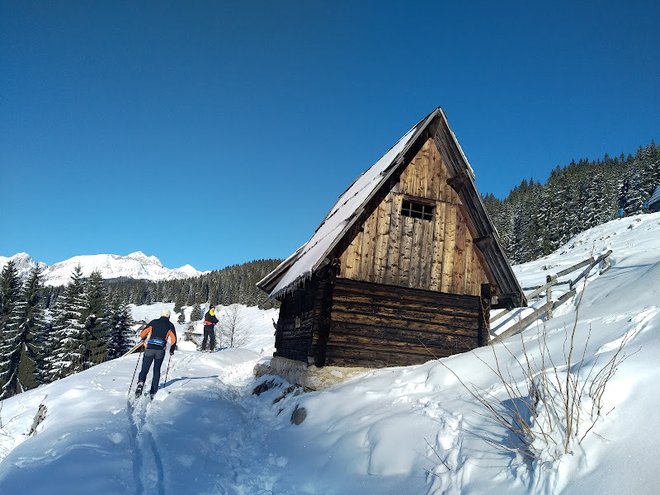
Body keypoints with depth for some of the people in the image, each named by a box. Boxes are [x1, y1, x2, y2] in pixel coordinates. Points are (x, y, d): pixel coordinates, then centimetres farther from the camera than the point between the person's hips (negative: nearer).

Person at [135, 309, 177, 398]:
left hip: (149, 348, 0)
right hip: (160, 350, 0)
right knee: (157, 370, 14)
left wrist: (143, 339, 29)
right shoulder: (170, 325, 9)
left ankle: (141, 382, -26)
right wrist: (172, 350, 16)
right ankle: (153, 391, 10)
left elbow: (143, 333, 6)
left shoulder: (153, 322, 11)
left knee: (144, 369, 3)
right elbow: (174, 339, 1)